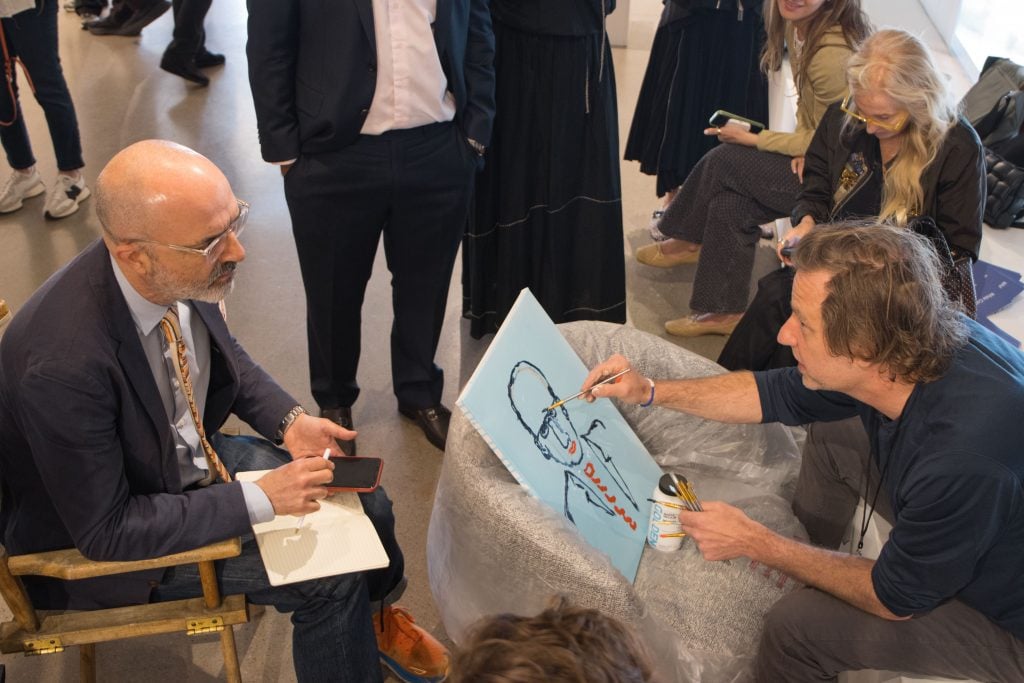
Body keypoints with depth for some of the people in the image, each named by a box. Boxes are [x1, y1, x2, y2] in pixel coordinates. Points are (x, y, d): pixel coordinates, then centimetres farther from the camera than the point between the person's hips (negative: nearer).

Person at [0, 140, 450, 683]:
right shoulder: (64, 362, -38)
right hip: (96, 543, -6)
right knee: (333, 576, -13)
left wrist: (289, 420, -10)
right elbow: (104, 531, -28)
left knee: (366, 502, 4)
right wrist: (258, 500, -27)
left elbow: (221, 350, 5)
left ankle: (373, 618, 33)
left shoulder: (180, 273, -18)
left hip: (192, 455, 7)